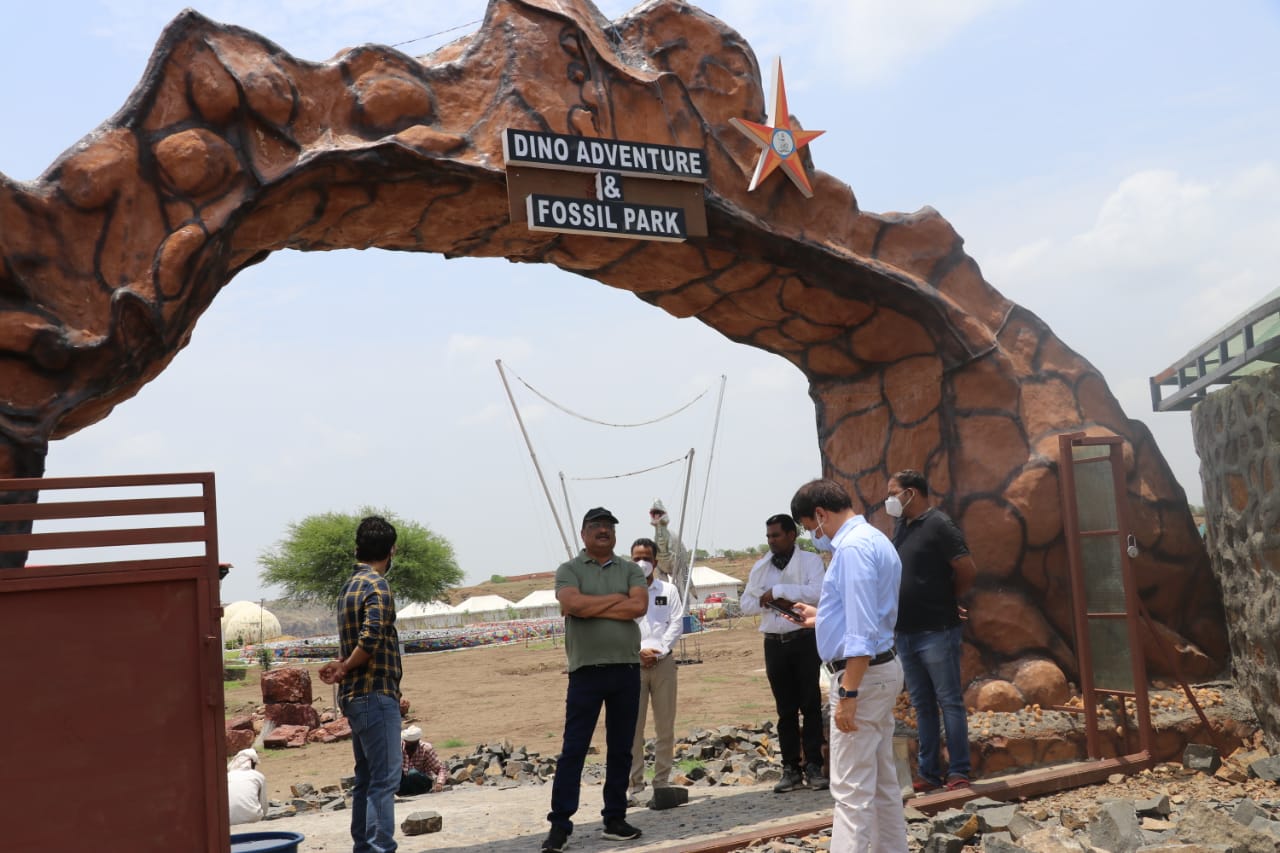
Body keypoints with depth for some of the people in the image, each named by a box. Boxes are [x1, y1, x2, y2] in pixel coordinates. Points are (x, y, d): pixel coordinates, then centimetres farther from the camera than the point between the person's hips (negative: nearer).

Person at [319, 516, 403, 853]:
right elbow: (371, 639, -23)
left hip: (356, 697, 9)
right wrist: (344, 670, -10)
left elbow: (360, 640, 11)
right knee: (384, 778, -8)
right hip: (376, 694, -9)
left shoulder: (350, 586, 16)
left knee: (366, 778, 15)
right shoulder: (377, 585, -13)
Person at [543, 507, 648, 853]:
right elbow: (572, 604, -17)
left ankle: (615, 819, 19)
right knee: (573, 749, -2)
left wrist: (591, 607, -10)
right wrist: (617, 598, -7)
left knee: (621, 749, 10)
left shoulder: (630, 570, 10)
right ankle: (560, 824, 1)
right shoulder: (569, 570, 3)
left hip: (627, 669, 3)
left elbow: (639, 606, -8)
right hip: (586, 671, -3)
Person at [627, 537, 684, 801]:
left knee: (665, 724, 4)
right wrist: (640, 651, -13)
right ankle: (636, 784, 1)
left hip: (664, 661, 2)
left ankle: (662, 781, 12)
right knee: (633, 726, -3)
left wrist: (659, 651, -9)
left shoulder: (668, 590, 10)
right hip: (633, 663, -2)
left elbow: (676, 624, 3)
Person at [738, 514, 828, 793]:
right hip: (774, 643, 4)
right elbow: (745, 603, 13)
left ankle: (814, 765, 6)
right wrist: (762, 601, -8)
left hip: (805, 640, -4)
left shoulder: (810, 560, -3)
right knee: (785, 709, 8)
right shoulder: (761, 567, 12)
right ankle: (790, 768, 12)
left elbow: (816, 592, -19)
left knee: (810, 705, 0)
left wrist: (778, 591, -16)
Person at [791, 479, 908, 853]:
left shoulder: (852, 547, -18)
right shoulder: (874, 539, 14)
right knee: (882, 781, 16)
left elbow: (862, 632, -24)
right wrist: (821, 616, 35)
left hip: (862, 675, -11)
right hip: (881, 669, 11)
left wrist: (848, 693, -24)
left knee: (851, 789, -8)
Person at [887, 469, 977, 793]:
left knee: (950, 702, 1)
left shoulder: (938, 525, -11)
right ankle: (928, 772, 18)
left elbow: (968, 570, -14)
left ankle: (959, 772, 7)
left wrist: (948, 600, 1)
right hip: (905, 632, 8)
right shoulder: (900, 526, 11)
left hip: (936, 632, -7)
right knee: (922, 705, 12)